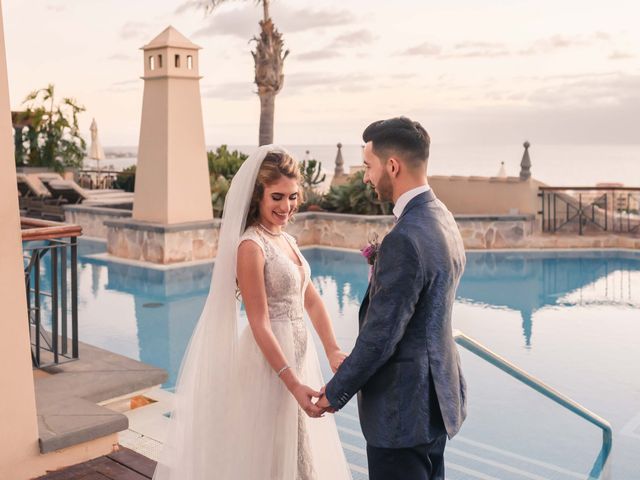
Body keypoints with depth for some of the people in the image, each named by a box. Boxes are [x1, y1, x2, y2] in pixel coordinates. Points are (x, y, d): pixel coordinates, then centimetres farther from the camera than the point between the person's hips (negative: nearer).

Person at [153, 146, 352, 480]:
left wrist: (333, 352, -4)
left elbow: (311, 301, 8)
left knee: (299, 450, 21)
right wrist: (294, 384, -23)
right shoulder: (251, 246, -18)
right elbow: (260, 324, -20)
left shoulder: (285, 239, 8)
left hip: (298, 354, 8)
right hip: (270, 363, -8)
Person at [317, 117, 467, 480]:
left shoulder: (404, 239, -26)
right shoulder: (442, 218, 5)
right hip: (436, 397, 10)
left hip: (404, 408, -10)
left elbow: (380, 336, -22)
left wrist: (336, 392, -10)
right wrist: (382, 271, 3)